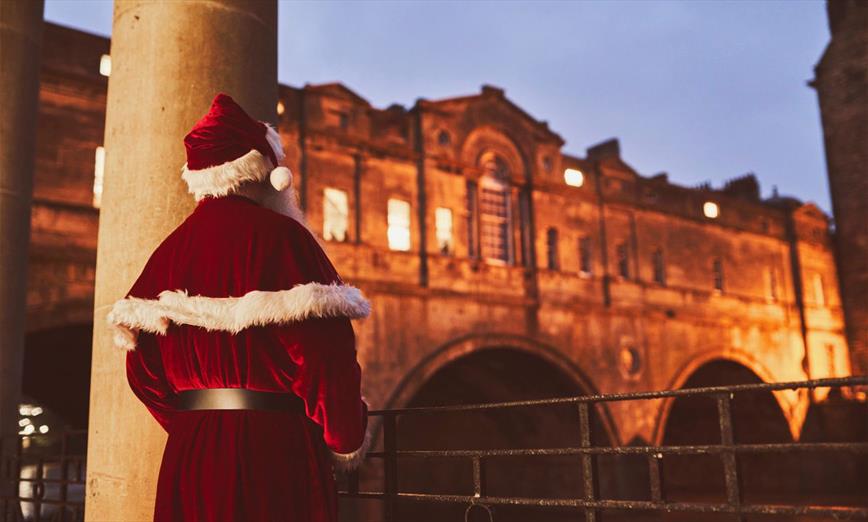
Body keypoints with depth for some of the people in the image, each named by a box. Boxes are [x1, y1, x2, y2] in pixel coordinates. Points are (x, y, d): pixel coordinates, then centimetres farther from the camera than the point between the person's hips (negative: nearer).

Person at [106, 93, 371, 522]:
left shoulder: (171, 249, 8)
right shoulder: (281, 237, -10)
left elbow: (143, 366, 10)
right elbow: (325, 353, -17)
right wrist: (347, 442, 0)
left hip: (189, 455, 6)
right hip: (273, 449, -6)